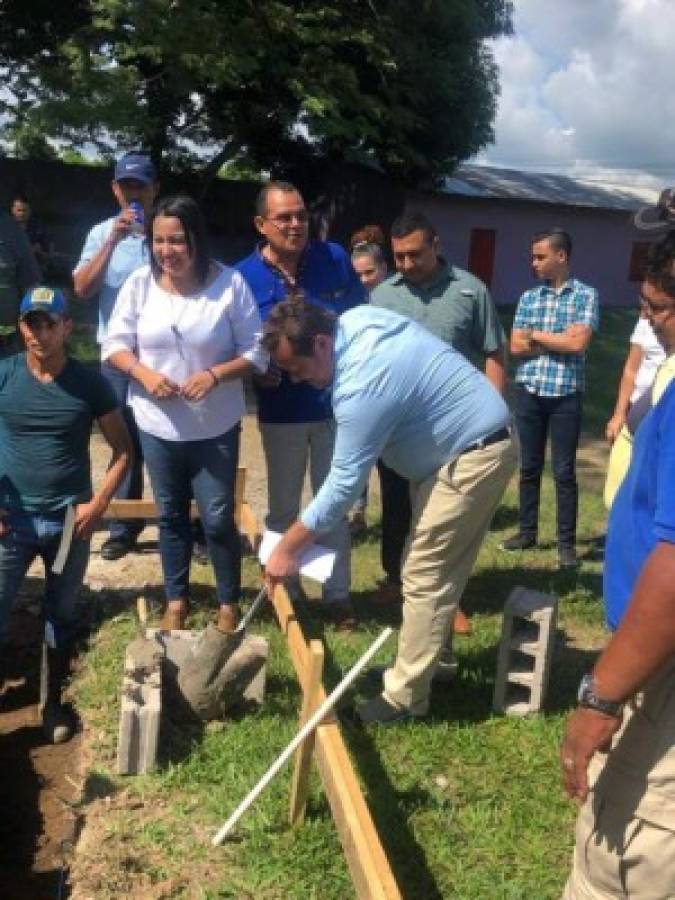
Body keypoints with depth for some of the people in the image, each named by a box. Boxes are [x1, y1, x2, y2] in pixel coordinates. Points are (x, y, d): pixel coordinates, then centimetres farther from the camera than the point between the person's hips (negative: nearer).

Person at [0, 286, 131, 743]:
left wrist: (99, 503, -10)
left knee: (62, 616, 15)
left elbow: (123, 449, 0)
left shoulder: (90, 383, -6)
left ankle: (53, 701, 34)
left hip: (69, 522, 1)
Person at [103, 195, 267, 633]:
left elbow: (256, 351, -9)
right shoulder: (140, 282, -6)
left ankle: (229, 602, 27)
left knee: (218, 519, 5)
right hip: (158, 426, 3)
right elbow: (115, 344, 1)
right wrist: (143, 372, -18)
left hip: (215, 428, -2)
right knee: (171, 515, 17)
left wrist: (214, 375, -25)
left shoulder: (229, 283, -13)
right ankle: (176, 598, 36)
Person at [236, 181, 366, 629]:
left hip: (336, 404, 1)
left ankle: (338, 593, 26)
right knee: (283, 508, 13)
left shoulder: (335, 258, -4)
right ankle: (285, 593, 31)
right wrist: (257, 372, -17)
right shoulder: (244, 277, -8)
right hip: (282, 411, 0)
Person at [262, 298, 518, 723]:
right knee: (438, 567, 20)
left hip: (475, 456, -10)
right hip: (466, 441, 10)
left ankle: (405, 695, 6)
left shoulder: (363, 385, -30)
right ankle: (431, 651, 35)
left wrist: (288, 548, -16)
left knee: (424, 577, -5)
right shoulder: (356, 319, -3)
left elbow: (344, 484, -25)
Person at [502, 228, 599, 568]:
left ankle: (566, 542, 13)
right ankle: (527, 531, 26)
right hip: (528, 394, 4)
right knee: (529, 467, 12)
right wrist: (558, 342, -9)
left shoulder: (586, 295, -2)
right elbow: (516, 347, 0)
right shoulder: (528, 297, 8)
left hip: (565, 396, -3)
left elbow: (578, 343, -14)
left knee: (564, 472, 3)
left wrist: (536, 335, -5)